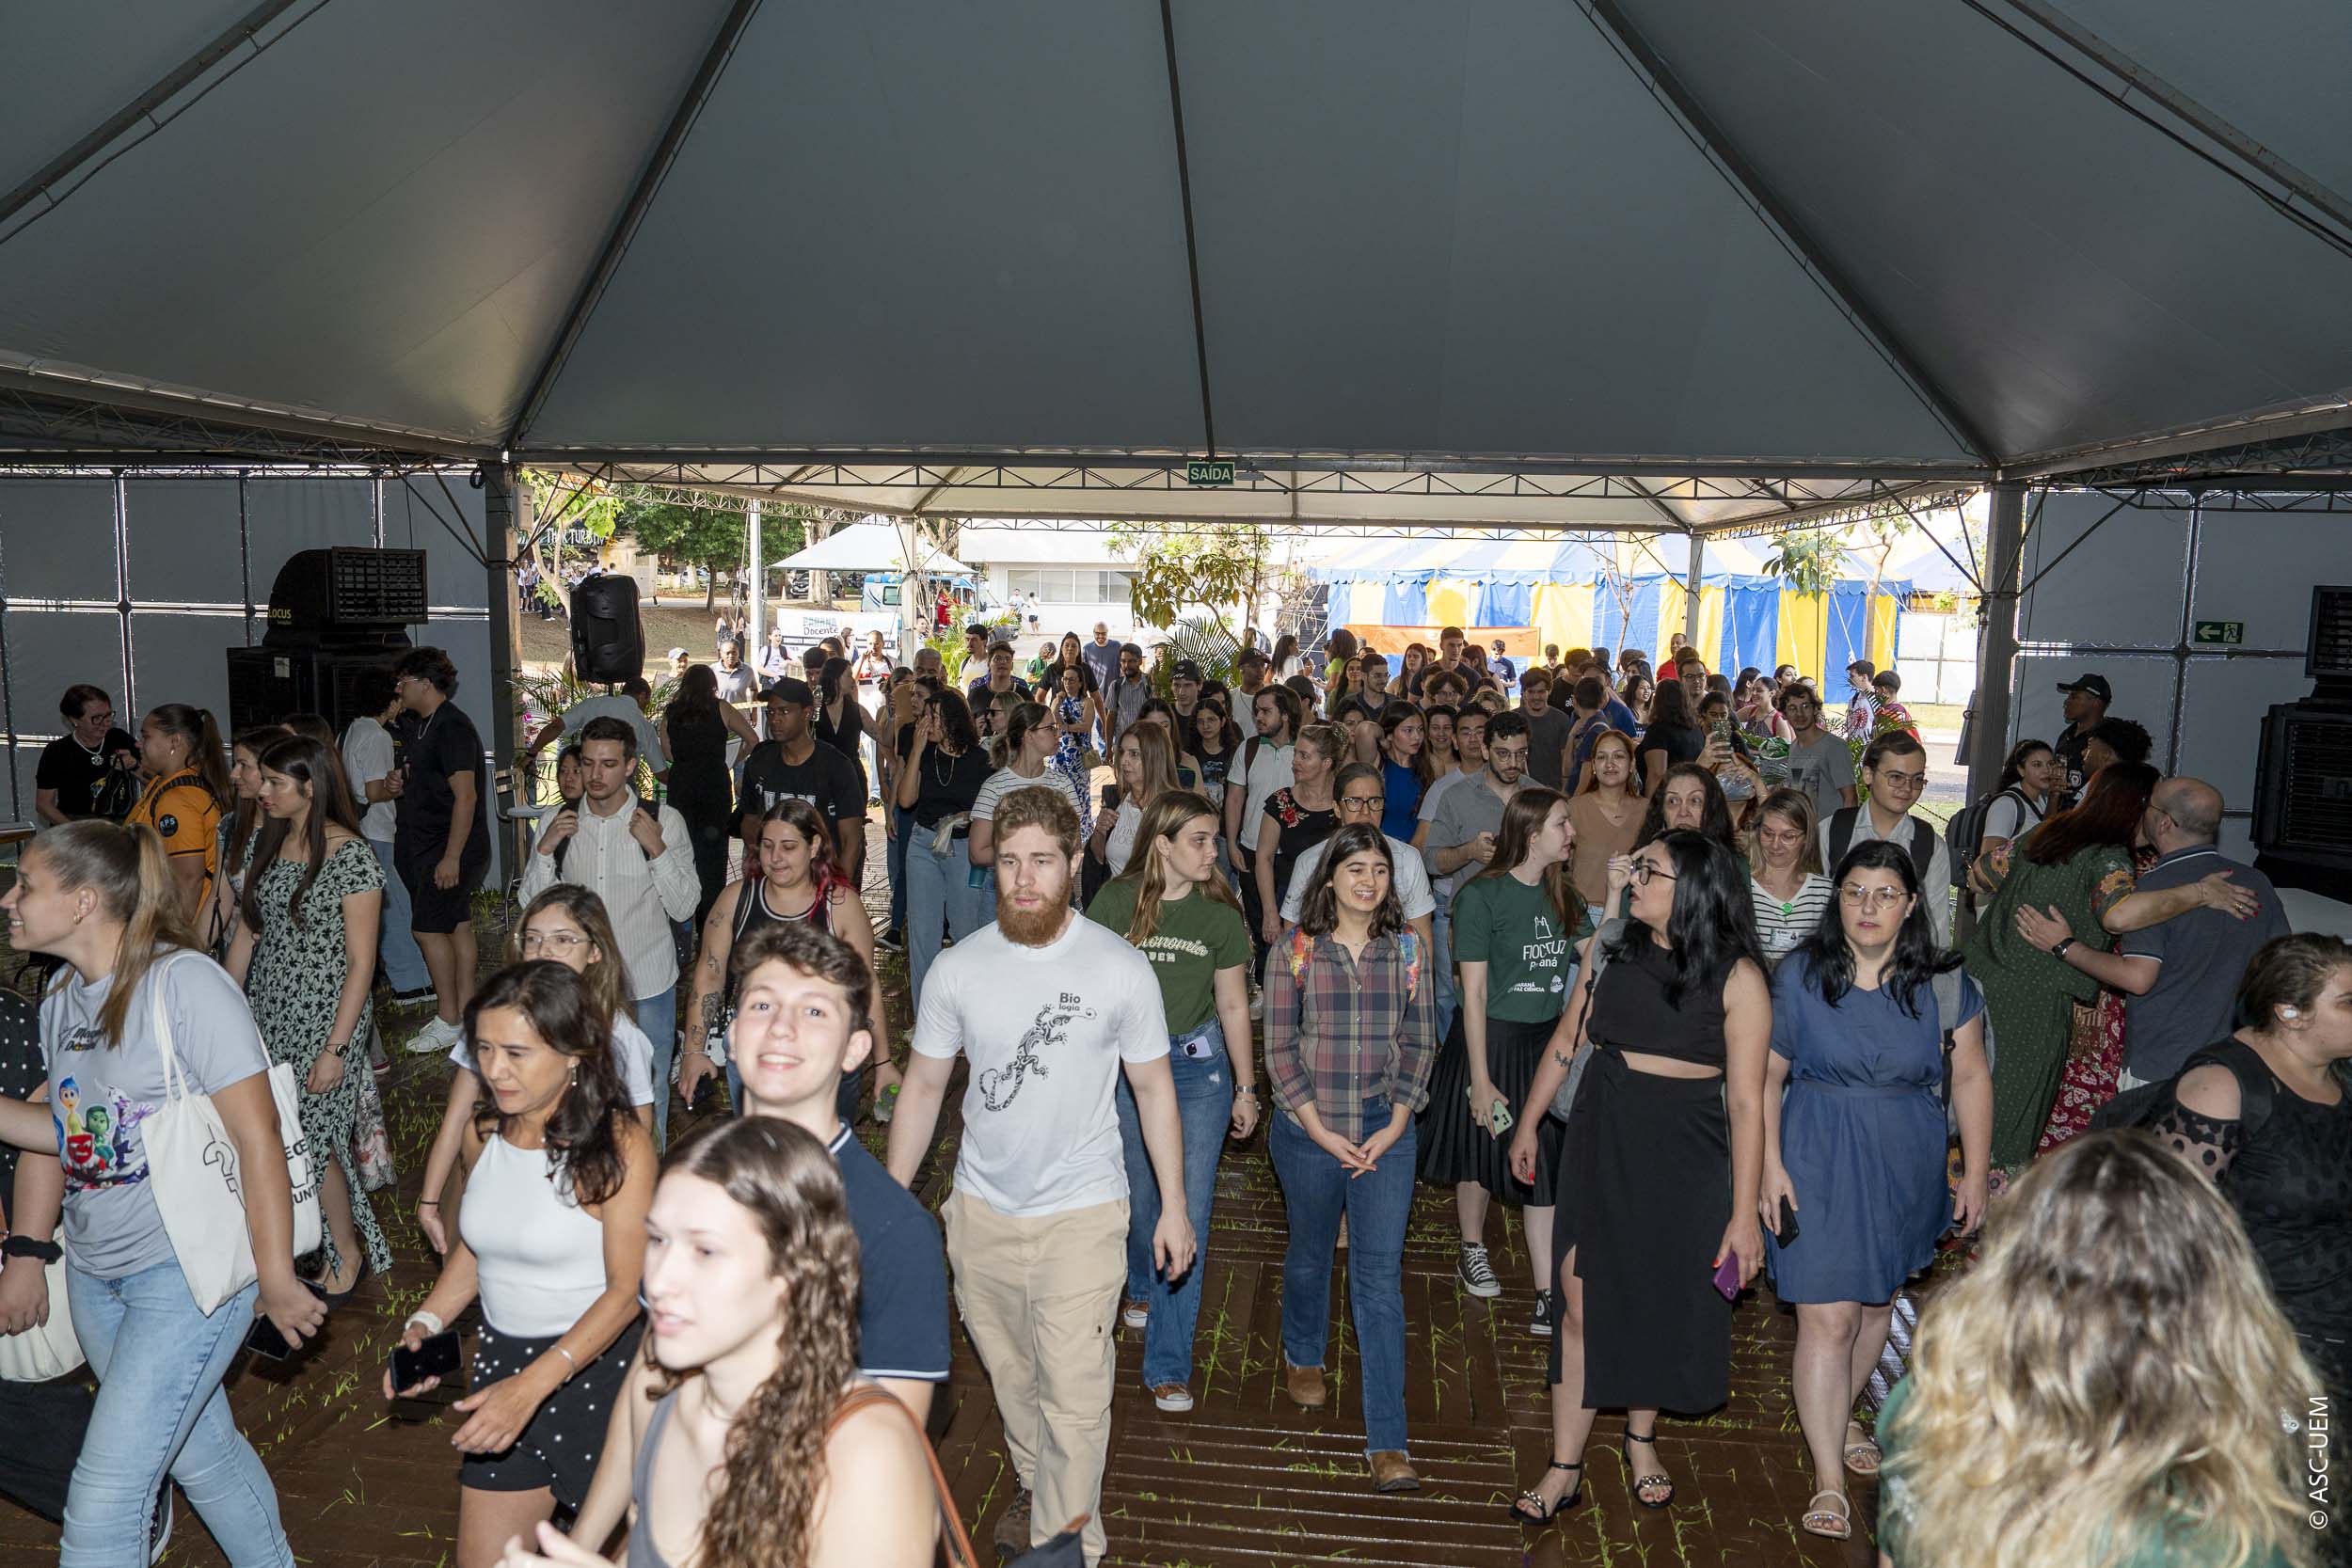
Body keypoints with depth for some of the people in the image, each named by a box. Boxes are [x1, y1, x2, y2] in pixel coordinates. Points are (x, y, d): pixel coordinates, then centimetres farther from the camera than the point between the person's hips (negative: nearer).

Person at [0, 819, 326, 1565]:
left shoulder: (184, 982, -19)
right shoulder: (60, 1001, 7)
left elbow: (257, 1138, -18)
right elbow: (72, 1133, 15)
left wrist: (277, 1280, -16)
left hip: (192, 1270, -8)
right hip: (95, 1271, 8)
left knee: (103, 1499, -4)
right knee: (202, 1453, 20)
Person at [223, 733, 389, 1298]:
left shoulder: (350, 855, -14)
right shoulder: (269, 844, 7)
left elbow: (361, 961, -14)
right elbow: (246, 936, 12)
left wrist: (335, 1048, -16)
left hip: (325, 1018, -6)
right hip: (269, 1014, 6)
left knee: (310, 1143, 0)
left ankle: (347, 1255, 20)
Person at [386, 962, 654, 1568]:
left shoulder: (618, 1144, -21)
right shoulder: (482, 1134, -1)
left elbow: (627, 1288, -19)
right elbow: (475, 1246, 13)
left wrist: (531, 1385, -25)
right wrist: (424, 1324, -2)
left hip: (597, 1363, -5)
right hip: (502, 1357, 5)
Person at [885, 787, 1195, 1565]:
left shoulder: (1121, 968, -11)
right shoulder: (957, 968, -5)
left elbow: (1153, 1088, -1)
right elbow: (923, 1088, 4)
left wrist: (1174, 1206, -1)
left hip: (1082, 1213, -3)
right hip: (981, 1209, 3)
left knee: (1074, 1395, -4)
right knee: (1009, 1373, 20)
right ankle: (1037, 1485, 45)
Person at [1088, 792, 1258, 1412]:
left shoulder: (1220, 914, -3)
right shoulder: (1116, 902, -8)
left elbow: (1234, 1005, 4)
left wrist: (1245, 1088, 7)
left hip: (1199, 1066, 0)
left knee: (1188, 1214, -3)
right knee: (1138, 1198, 14)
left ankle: (1168, 1363, 8)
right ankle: (1142, 1286, 48)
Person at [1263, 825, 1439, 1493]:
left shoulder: (1407, 949, 0)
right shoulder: (1296, 950, -5)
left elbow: (1420, 1043, 4)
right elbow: (1279, 1048, -5)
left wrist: (1394, 1126, -6)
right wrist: (1322, 1131, -10)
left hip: (1386, 1130, 1)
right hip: (1308, 1131, 0)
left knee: (1381, 1274, -2)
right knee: (1310, 1254, 18)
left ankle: (1387, 1442, 2)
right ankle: (1303, 1355, 48)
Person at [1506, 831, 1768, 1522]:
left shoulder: (1737, 977, -12)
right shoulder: (1610, 949, -1)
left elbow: (1746, 1101, -12)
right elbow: (1568, 1037, 11)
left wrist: (1744, 1212, -13)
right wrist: (1528, 1123, 16)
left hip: (1685, 1156, -2)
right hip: (1601, 1142, 3)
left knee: (1661, 1302, 13)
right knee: (1582, 1302, 3)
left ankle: (1641, 1438, 37)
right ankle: (1565, 1468, 14)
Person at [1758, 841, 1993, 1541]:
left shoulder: (1942, 982, -4)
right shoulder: (1799, 975, -8)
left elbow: (1971, 1077, 2)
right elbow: (1768, 1076, -3)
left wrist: (1975, 1172, 1)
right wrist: (1771, 1165, -8)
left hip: (1905, 1163, 3)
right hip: (1819, 1159, -3)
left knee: (1877, 1299, 19)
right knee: (1827, 1317, -5)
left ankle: (1839, 1414, 44)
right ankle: (1828, 1477, 5)